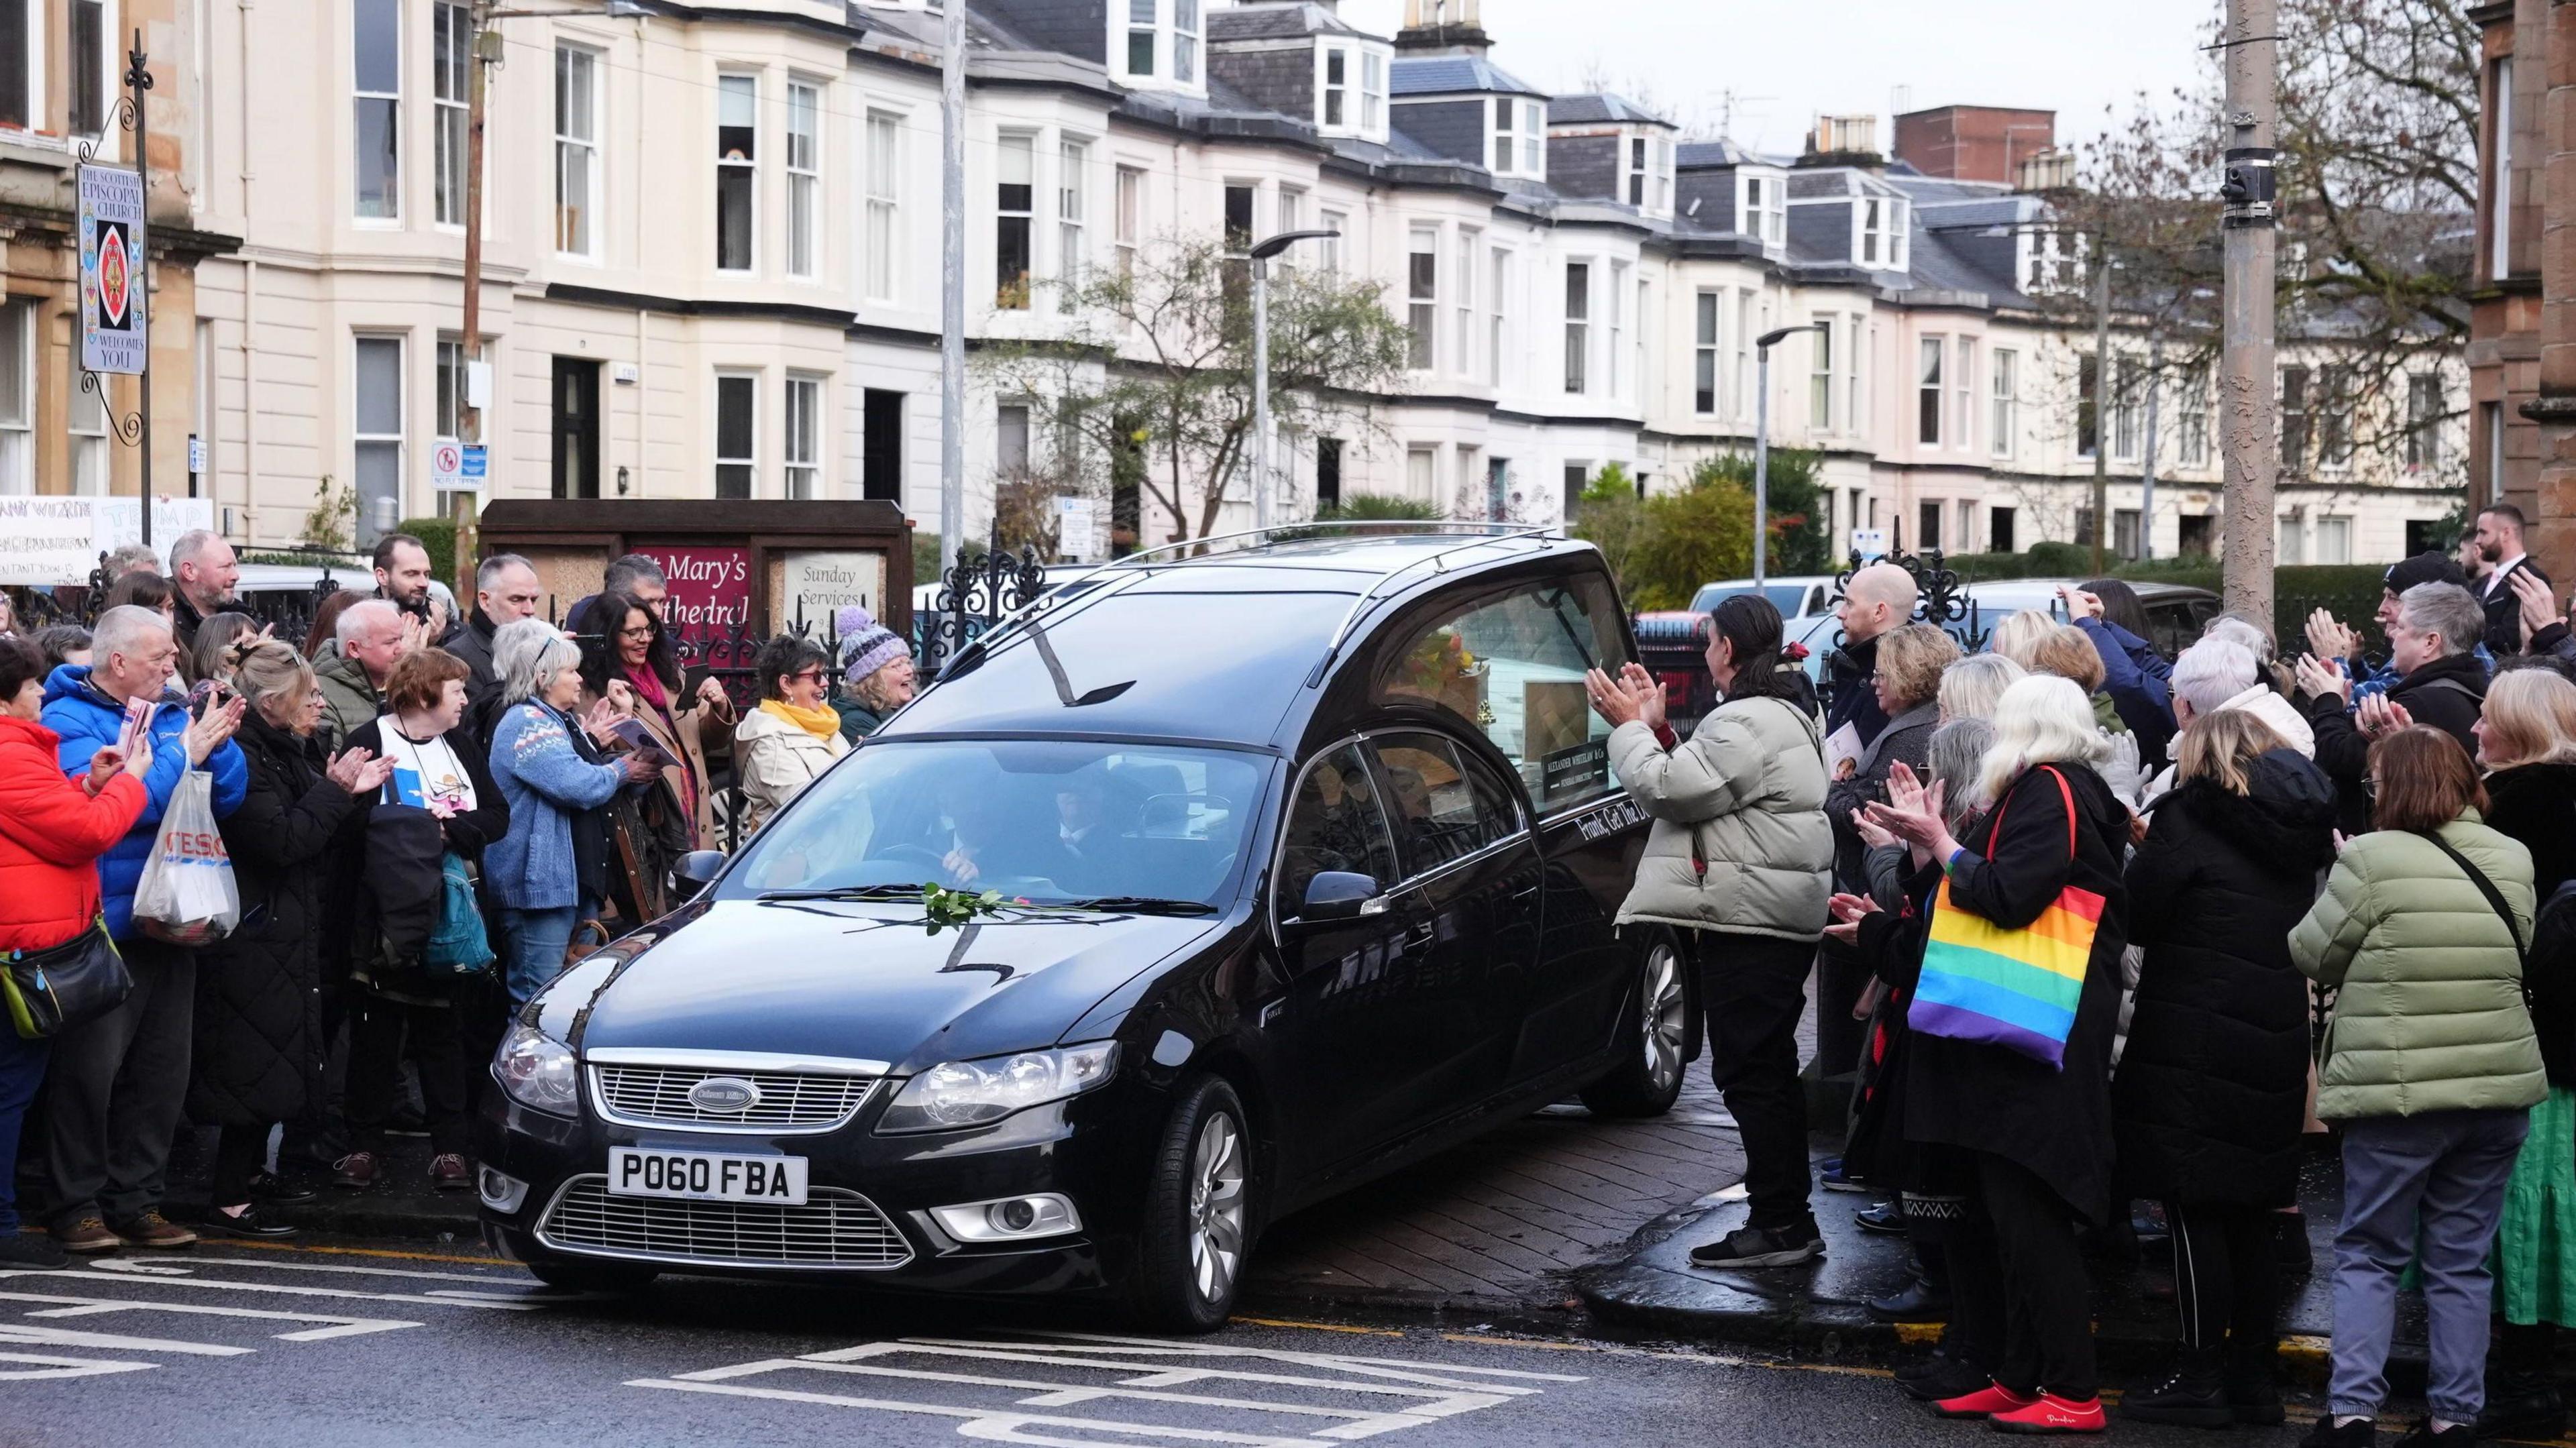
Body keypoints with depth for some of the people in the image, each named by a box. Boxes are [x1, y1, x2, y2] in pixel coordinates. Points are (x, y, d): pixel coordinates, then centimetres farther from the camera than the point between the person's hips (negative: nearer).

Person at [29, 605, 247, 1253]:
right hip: (104, 929, -7)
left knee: (162, 1069, 10)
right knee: (90, 1070, -3)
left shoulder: (173, 713, 11)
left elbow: (229, 796, 8)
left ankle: (136, 1199, 19)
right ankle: (75, 1205, 7)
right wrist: (187, 752, -16)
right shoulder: (69, 721, -9)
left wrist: (218, 742, -10)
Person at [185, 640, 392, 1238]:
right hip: (252, 937, -10)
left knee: (273, 1064, 18)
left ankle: (252, 1172, 31)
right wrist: (334, 791, -16)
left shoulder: (288, 751, 14)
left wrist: (347, 792, 2)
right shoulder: (243, 758, -17)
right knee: (255, 1063, -9)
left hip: (285, 934, 10)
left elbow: (317, 842, 16)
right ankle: (230, 1204, -6)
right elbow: (281, 840, -25)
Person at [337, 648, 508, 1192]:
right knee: (376, 1031, 2)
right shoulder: (369, 741, -5)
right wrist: (430, 827, -19)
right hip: (387, 918, -4)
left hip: (450, 915, 4)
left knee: (446, 1029, 6)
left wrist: (451, 827, -13)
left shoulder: (460, 745, 12)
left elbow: (497, 816, 4)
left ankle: (450, 1146, 10)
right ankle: (365, 1144, 10)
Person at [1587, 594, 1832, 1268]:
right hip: (1776, 920, 11)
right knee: (1769, 1072, 15)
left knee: (1750, 1071, -8)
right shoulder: (1782, 718, 19)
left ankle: (1780, 1225, -6)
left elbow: (1668, 790, -19)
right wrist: (1656, 728, 15)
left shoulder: (1747, 725, -18)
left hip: (1751, 925, -11)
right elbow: (1699, 785, 21)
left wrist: (1629, 726, -6)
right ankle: (1789, 1223, 21)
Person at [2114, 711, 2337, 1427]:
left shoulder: (2192, 815, -9)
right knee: (2251, 1218, 13)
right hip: (2276, 1043, 7)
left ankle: (2203, 1379, 0)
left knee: (2195, 1211, -1)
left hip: (2194, 1040, -6)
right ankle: (2254, 1378, 16)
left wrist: (2141, 851, 9)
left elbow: (2136, 916, -10)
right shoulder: (2302, 828, 11)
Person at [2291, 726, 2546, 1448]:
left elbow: (2312, 956, -3)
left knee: (2368, 1255, 7)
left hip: (2398, 1092, -4)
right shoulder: (2512, 862, 3)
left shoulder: (2373, 860, -13)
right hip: (2499, 1089, 4)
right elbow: (2514, 955, 14)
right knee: (2462, 1260, 12)